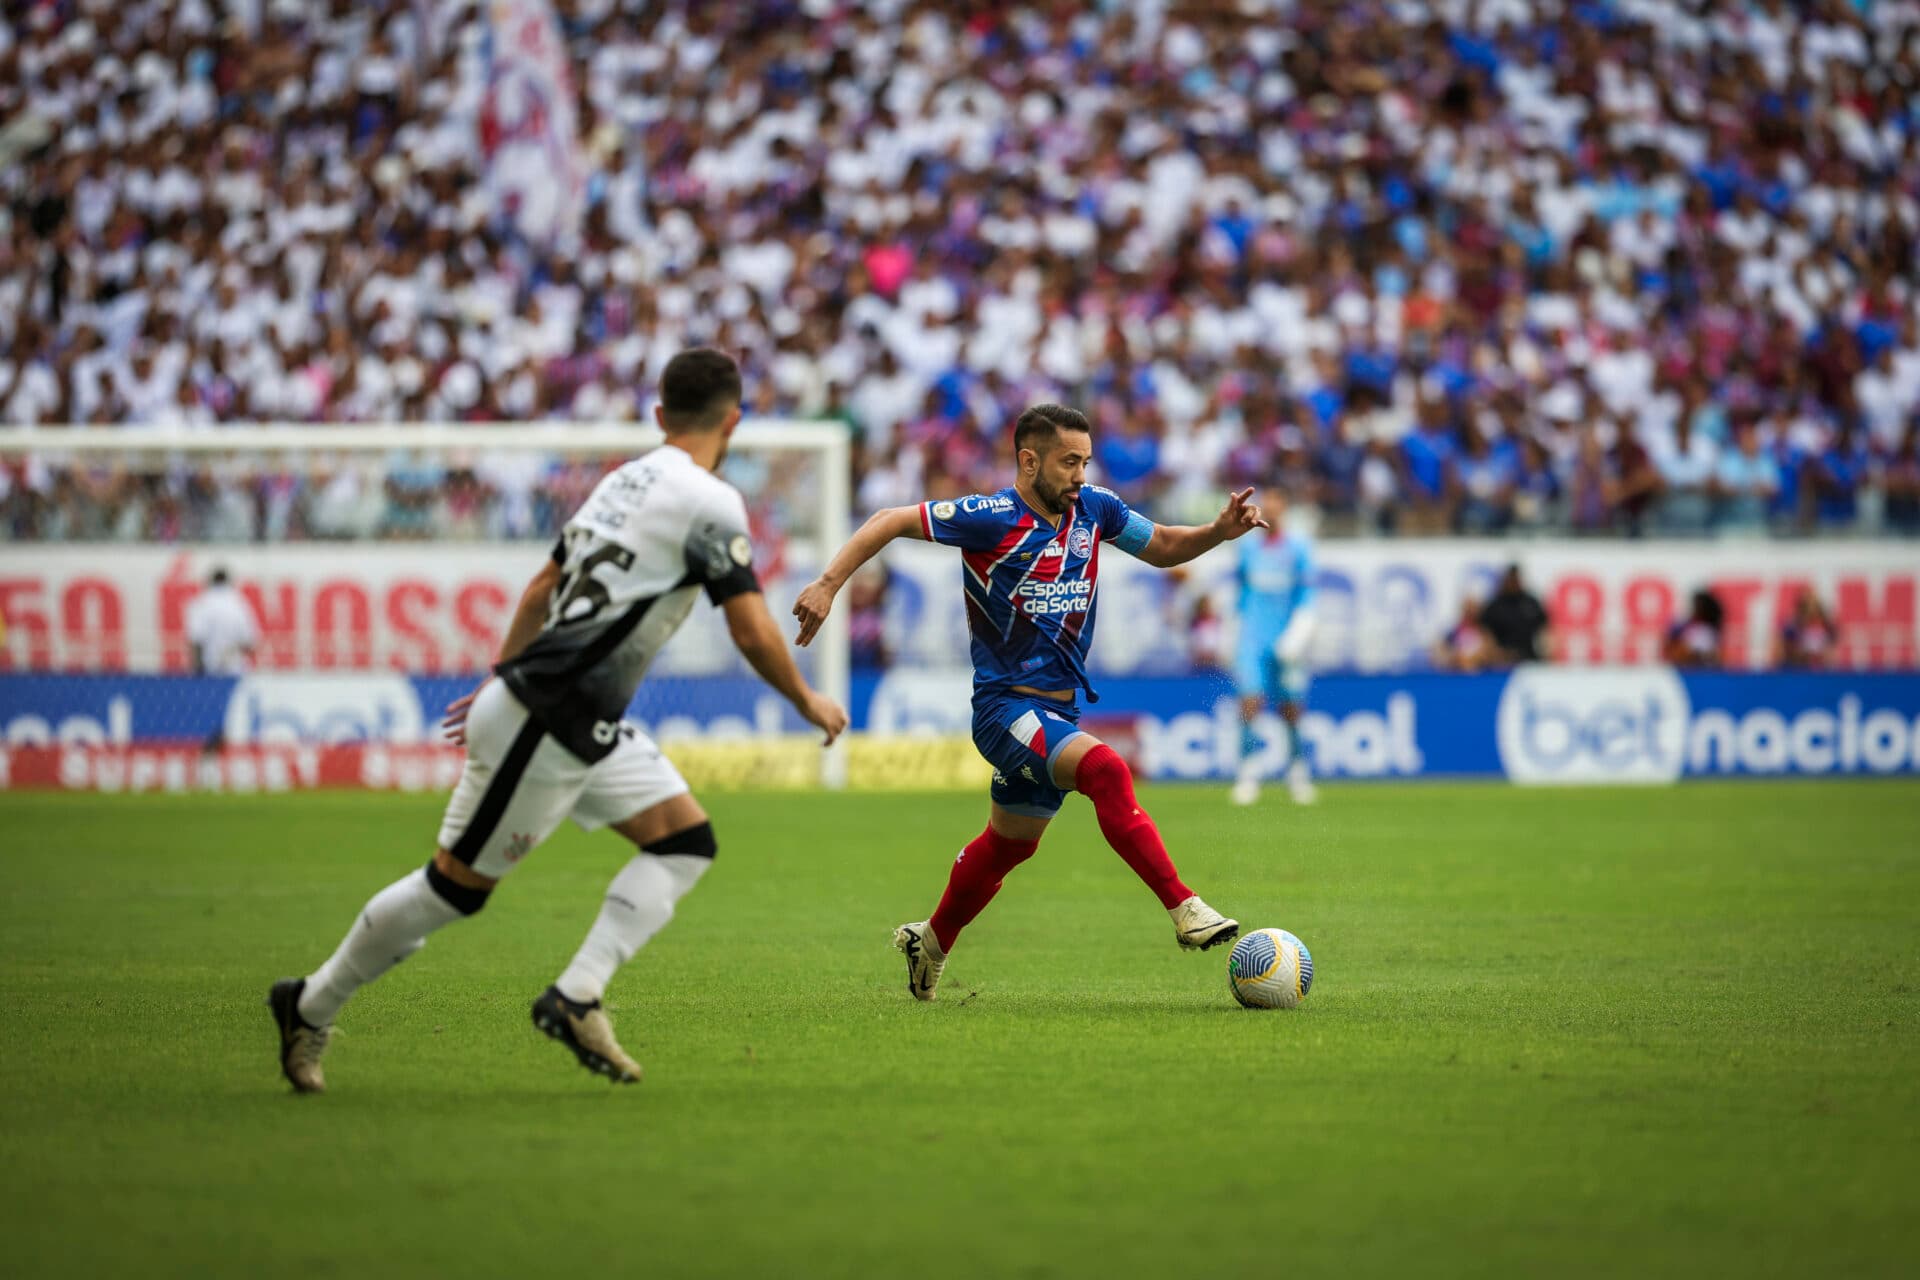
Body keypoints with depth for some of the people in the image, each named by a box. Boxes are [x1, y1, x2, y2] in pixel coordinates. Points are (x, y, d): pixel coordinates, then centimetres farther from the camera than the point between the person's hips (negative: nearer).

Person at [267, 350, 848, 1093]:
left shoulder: (624, 481, 13)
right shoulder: (709, 504, -14)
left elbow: (542, 588, 22)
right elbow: (753, 633, -16)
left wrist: (503, 679, 31)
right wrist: (809, 704, 0)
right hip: (546, 726, -9)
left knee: (686, 842, 6)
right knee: (457, 886, 0)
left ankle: (577, 997, -2)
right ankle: (311, 1007, 13)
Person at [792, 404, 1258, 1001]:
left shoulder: (1093, 509, 3)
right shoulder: (994, 519, -15)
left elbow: (1162, 547, 18)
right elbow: (890, 521, -10)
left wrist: (1220, 530, 0)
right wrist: (828, 585, -19)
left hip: (1058, 712, 8)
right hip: (1005, 705, -8)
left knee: (1007, 844, 20)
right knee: (1106, 770, -30)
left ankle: (931, 943, 42)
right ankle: (1185, 910, -32)